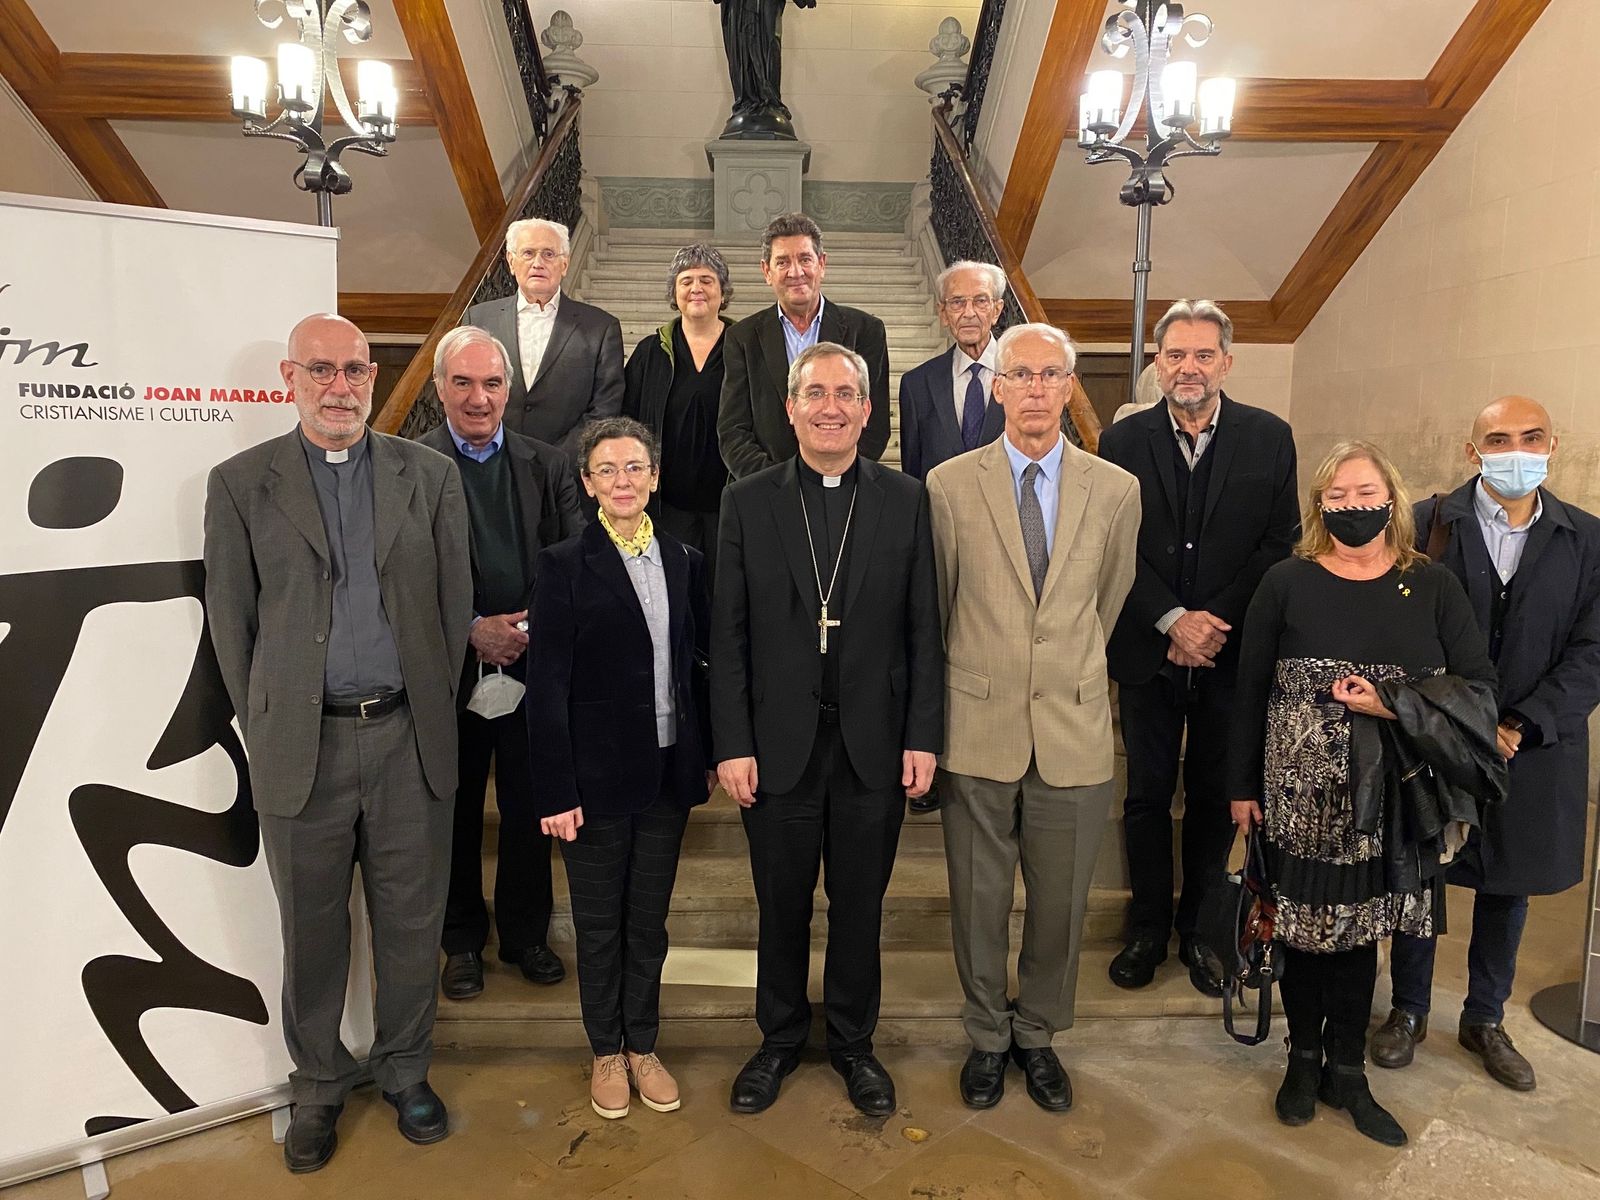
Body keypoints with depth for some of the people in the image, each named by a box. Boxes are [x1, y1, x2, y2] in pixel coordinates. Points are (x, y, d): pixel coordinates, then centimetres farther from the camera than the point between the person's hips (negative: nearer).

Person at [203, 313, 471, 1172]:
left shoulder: (429, 475, 4)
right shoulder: (240, 483, 2)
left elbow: (455, 600, 6)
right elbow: (231, 619, 4)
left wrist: (432, 709, 5)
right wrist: (265, 729, 3)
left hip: (408, 738, 1)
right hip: (302, 746, 0)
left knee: (411, 922, 12)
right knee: (311, 930, 13)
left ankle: (405, 1069, 34)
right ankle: (318, 1084, 34)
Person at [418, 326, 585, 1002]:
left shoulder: (547, 466, 4)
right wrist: (471, 629, -15)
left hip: (533, 668, 2)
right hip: (450, 672, -2)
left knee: (531, 810, 12)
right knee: (455, 813, 13)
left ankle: (527, 933, 32)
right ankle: (462, 939, 32)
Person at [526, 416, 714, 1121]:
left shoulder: (684, 561, 5)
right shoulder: (564, 565, -7)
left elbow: (696, 663, 9)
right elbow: (548, 687, -10)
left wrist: (706, 757, 6)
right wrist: (556, 791, -13)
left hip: (668, 772, 3)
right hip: (598, 776, -3)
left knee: (649, 919, 16)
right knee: (599, 925, 12)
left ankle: (643, 1047, 34)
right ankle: (607, 1054, 32)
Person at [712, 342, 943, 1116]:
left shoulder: (906, 501, 1)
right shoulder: (747, 502, 0)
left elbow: (924, 628, 1)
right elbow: (729, 635, -2)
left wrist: (924, 737, -4)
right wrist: (732, 745, -6)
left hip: (874, 743, 0)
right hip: (779, 742, 0)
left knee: (859, 904, 14)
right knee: (782, 904, 14)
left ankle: (853, 1042, 36)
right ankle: (780, 1039, 36)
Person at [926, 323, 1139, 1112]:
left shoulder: (1116, 490, 2)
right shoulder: (949, 485, -3)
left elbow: (1110, 601, 14)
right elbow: (935, 605, 7)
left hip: (1073, 729, 1)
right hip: (978, 727, -1)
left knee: (1061, 900, 12)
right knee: (978, 898, 11)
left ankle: (1038, 1034, 36)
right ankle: (986, 1036, 34)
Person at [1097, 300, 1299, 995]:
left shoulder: (1269, 438, 0)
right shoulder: (1123, 441, -1)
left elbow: (1280, 543, -3)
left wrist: (1217, 621, -13)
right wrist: (1172, 620, -15)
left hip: (1232, 651, 0)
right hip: (1147, 651, 0)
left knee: (1215, 796, 12)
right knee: (1148, 795, 10)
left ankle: (1200, 929, 29)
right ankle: (1148, 928, 26)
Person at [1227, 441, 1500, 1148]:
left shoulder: (1432, 587, 2)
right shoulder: (1287, 583, -2)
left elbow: (1479, 685, -1)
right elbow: (1250, 689, 0)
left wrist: (1396, 707, -18)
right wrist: (1242, 786, 0)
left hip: (1388, 801, 2)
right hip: (1301, 796, -1)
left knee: (1361, 929, 12)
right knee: (1305, 925, 9)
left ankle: (1346, 1072, 29)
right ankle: (1305, 1058, 30)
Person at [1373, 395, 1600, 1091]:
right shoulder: (1429, 524, -5)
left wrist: (1520, 727, -14)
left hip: (1532, 747, 2)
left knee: (1509, 886, 15)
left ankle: (1485, 1019, 35)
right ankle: (1409, 1011, 30)